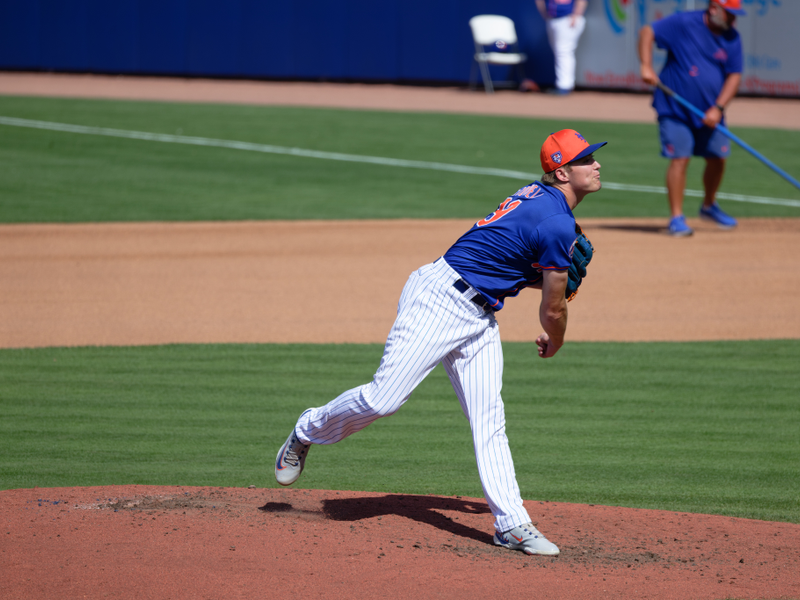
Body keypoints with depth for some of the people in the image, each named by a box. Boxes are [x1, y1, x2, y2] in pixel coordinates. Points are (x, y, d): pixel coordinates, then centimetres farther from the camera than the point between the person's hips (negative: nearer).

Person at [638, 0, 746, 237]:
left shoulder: (731, 38, -1)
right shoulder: (683, 23, -13)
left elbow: (734, 75, -1)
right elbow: (647, 32, -11)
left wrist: (718, 108, -14)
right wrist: (646, 66, -24)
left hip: (710, 112, 5)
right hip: (675, 108, -5)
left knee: (717, 157, 8)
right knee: (680, 158, -12)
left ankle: (709, 206, 33)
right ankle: (677, 218, -5)